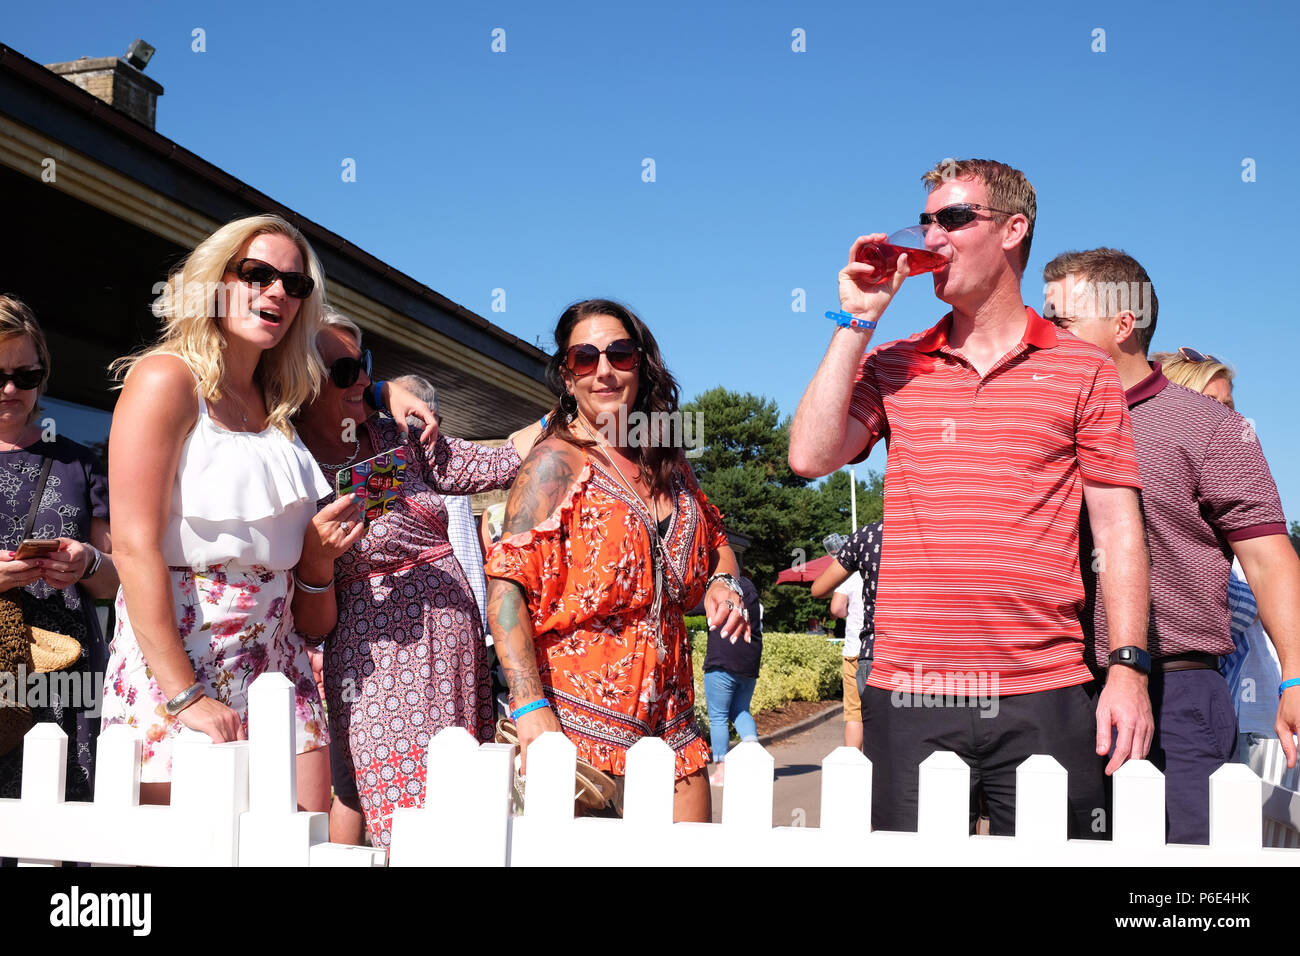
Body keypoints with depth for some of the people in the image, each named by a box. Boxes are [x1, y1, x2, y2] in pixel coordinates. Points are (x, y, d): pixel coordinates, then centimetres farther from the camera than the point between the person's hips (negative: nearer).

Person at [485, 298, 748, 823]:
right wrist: (529, 706, -24)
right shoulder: (557, 462, -7)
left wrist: (722, 582, 4)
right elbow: (506, 587, -14)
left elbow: (715, 543, 28)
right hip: (579, 721, -6)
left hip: (671, 718, 6)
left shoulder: (669, 465, 11)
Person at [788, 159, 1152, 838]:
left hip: (1044, 700, -1)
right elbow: (810, 457, -5)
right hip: (906, 693, 1)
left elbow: (1118, 529, 4)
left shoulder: (1082, 370, 6)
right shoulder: (892, 367, 11)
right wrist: (855, 322, -2)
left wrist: (1128, 669, -4)